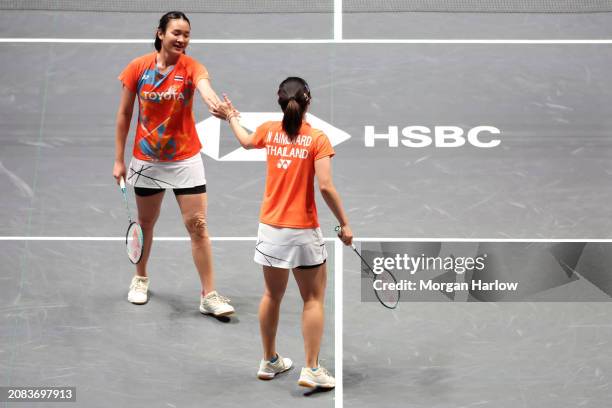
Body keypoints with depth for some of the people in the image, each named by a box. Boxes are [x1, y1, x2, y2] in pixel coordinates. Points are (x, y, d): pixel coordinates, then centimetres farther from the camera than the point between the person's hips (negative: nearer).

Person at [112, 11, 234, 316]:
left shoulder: (191, 66, -11)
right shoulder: (138, 67, -7)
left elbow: (204, 85, -36)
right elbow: (124, 114, 0)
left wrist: (213, 101, -60)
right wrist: (118, 160, -1)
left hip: (185, 160, -1)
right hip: (146, 160, 1)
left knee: (197, 226, -5)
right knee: (145, 223, 17)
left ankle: (209, 296, 4)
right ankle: (140, 278, 42)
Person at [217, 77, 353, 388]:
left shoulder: (268, 131, 2)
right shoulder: (317, 139, -13)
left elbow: (246, 142, 25)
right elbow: (326, 187, -19)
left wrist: (232, 117, 45)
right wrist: (344, 224, -8)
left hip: (270, 228, 5)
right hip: (303, 231, -5)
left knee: (272, 296, 18)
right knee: (313, 300, 6)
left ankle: (269, 362, 31)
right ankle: (311, 370, 5)